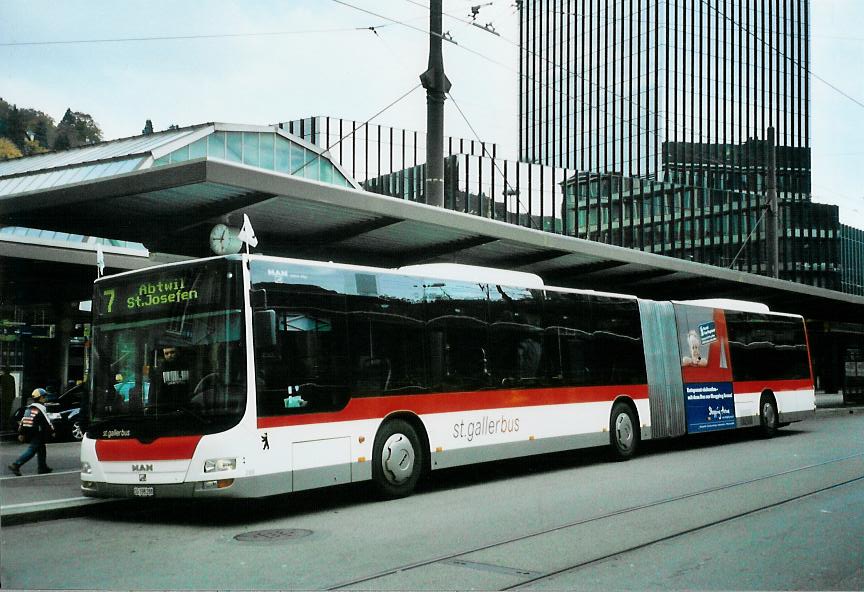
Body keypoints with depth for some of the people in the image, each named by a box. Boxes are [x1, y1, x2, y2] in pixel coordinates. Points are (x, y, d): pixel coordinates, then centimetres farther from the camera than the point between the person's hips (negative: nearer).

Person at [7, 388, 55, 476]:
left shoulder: (29, 408, 14)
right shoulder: (40, 409, -12)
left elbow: (23, 421, 16)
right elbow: (47, 422, -12)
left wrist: (22, 433, 20)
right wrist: (52, 431, -2)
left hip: (30, 433, 9)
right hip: (38, 434, -9)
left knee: (41, 450, 18)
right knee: (31, 451, -9)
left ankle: (43, 468, 21)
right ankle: (16, 465, -17)